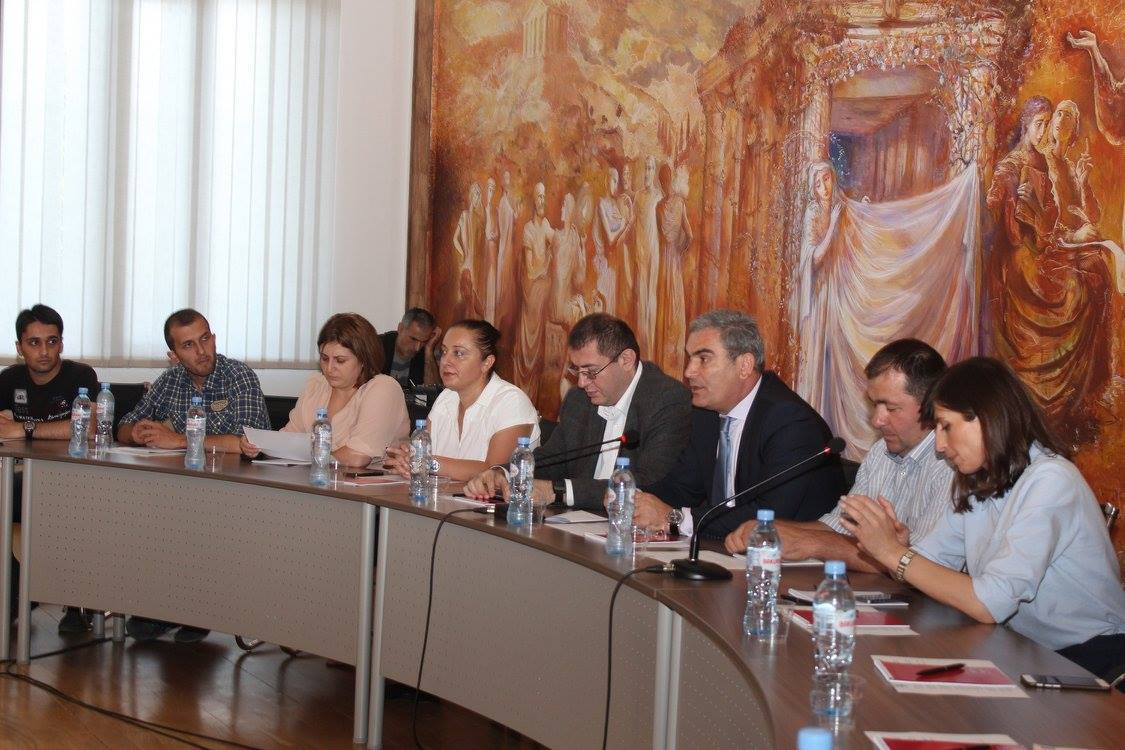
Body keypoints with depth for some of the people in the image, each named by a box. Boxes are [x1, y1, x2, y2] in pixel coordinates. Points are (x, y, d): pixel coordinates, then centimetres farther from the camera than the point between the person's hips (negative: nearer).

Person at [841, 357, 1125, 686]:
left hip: (1088, 656, -7)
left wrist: (895, 553, -22)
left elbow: (990, 604, -26)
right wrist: (878, 541, -20)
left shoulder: (1049, 480, -19)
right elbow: (929, 562, -1)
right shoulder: (975, 484, 9)